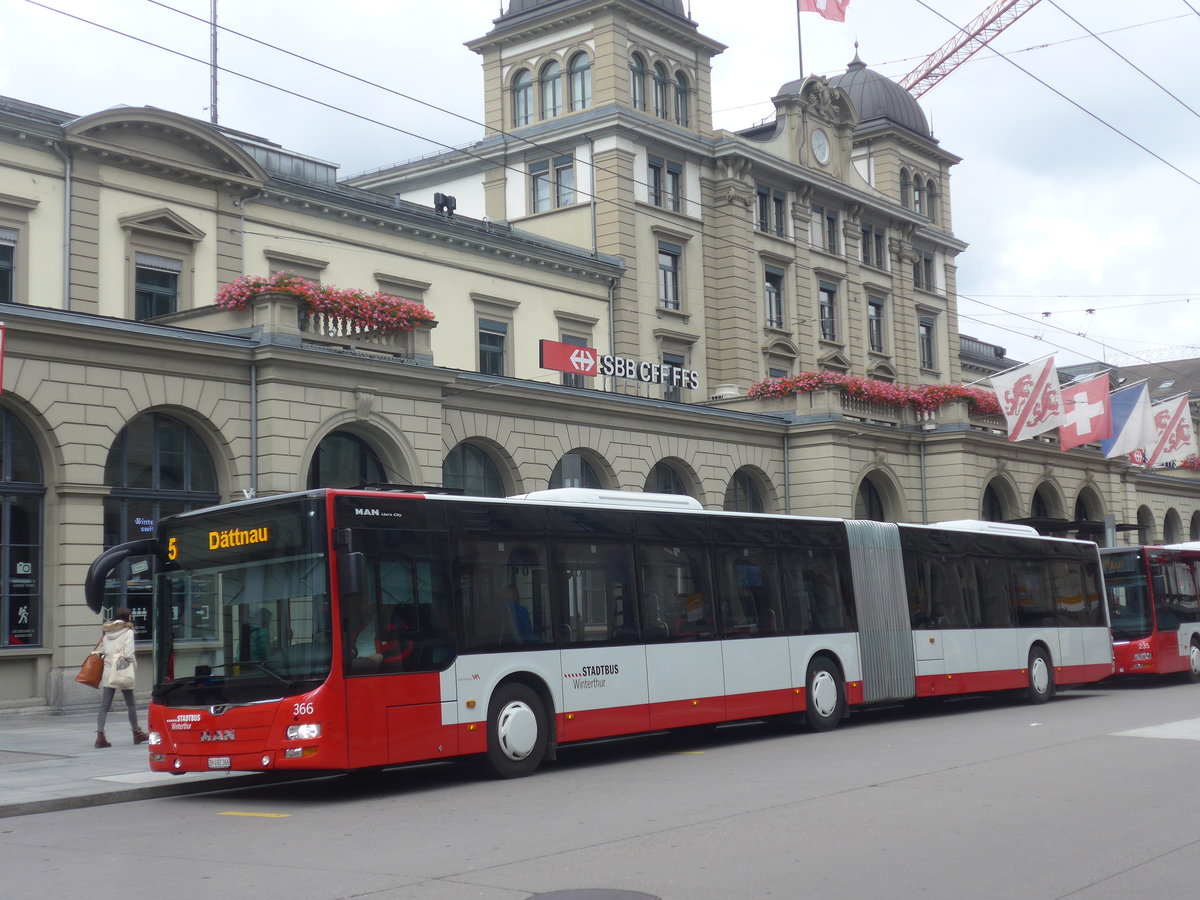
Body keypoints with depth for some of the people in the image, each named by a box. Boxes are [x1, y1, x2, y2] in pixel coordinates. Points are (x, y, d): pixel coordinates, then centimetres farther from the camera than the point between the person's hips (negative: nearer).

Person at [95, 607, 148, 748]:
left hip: (108, 672, 4)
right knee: (130, 704, 11)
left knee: (104, 705, 0)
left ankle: (100, 735, -13)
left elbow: (100, 652, 7)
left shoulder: (107, 633, 11)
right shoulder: (128, 632, -5)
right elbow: (128, 654, -12)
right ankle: (137, 733, 23)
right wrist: (135, 665, 3)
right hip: (123, 672, -4)